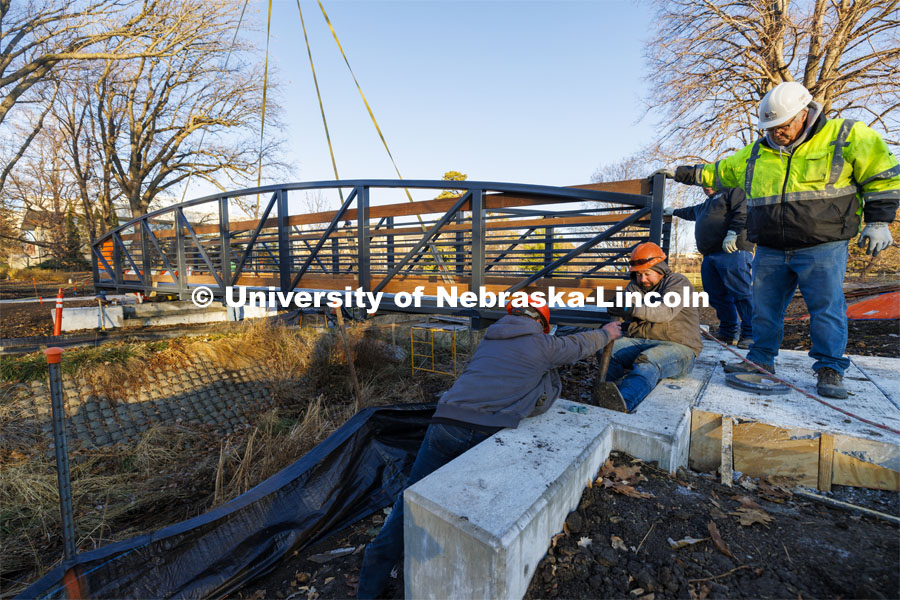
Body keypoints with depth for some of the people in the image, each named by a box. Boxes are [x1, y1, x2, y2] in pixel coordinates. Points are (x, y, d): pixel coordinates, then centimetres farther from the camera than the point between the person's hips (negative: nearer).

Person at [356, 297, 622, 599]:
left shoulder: (489, 337, 22)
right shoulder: (542, 345, 9)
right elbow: (580, 344, 28)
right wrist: (606, 332, 49)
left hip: (446, 424, 4)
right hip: (487, 434, -4)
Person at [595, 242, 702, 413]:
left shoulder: (678, 282, -1)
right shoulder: (635, 286, 18)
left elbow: (666, 311, -22)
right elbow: (623, 310, 1)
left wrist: (633, 309, -38)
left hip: (677, 346, -6)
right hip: (640, 342, 6)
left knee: (647, 361, -38)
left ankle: (624, 402, -62)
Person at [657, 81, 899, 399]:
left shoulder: (846, 136, 2)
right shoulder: (755, 153, 11)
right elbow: (718, 172, 24)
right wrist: (683, 173, 21)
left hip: (823, 248, -3)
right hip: (770, 251, 4)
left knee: (827, 308, -2)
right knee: (765, 309, 8)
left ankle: (829, 369, 11)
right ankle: (761, 360, 20)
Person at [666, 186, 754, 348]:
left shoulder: (733, 191, 10)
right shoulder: (704, 206, 35)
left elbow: (742, 212, -8)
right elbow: (690, 212, 57)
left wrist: (732, 233, -19)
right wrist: (674, 211, 69)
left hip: (732, 252, -8)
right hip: (709, 257, 8)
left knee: (741, 292, -14)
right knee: (716, 296, 4)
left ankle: (750, 334, -13)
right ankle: (729, 333, 10)